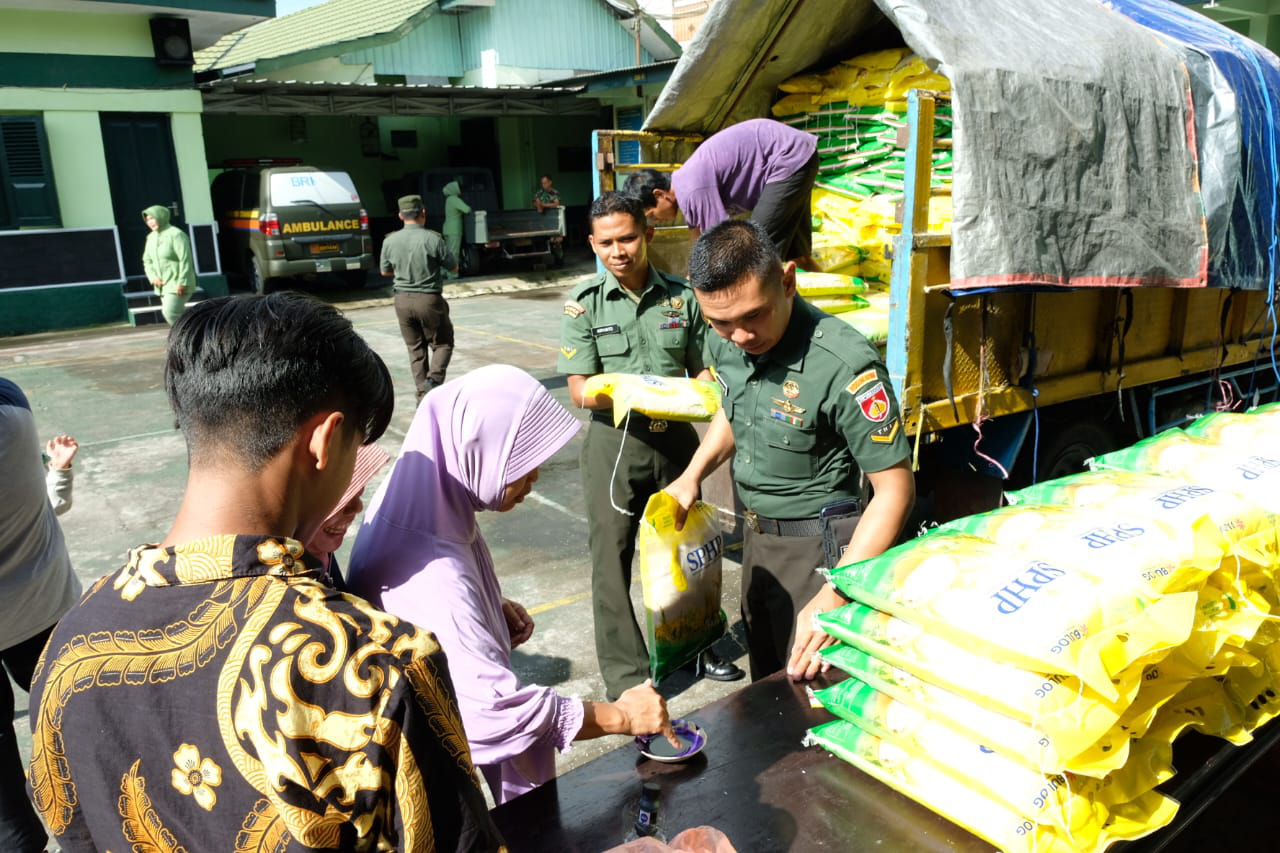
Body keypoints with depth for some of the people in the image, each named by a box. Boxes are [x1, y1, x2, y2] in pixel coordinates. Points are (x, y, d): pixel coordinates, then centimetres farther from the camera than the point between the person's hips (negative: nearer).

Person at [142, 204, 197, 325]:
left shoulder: (176, 234, -13)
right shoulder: (151, 237, 11)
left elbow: (186, 260, -18)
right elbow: (147, 261, 15)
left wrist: (182, 283, -23)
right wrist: (153, 277, -3)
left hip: (178, 285, -8)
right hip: (163, 286, 8)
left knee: (170, 313, -17)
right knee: (178, 315, 9)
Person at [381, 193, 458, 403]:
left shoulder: (390, 241, -2)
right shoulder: (432, 239, -13)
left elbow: (385, 271, 12)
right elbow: (454, 267, -3)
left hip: (403, 300, 4)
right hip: (430, 299, -4)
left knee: (415, 349, 13)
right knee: (442, 344, 11)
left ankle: (423, 394, 12)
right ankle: (434, 379, -11)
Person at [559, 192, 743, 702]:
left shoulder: (682, 297, 1)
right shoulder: (584, 303, -5)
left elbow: (703, 372, 7)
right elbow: (581, 390, -10)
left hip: (676, 436, 2)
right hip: (614, 441, -2)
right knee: (612, 559, 3)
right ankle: (626, 679, 18)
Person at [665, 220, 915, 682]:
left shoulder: (843, 364, -29)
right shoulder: (724, 342, -6)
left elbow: (895, 489, -24)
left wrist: (834, 597, -30)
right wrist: (692, 476, 3)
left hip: (818, 547, -7)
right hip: (757, 536, 7)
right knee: (764, 684, 24)